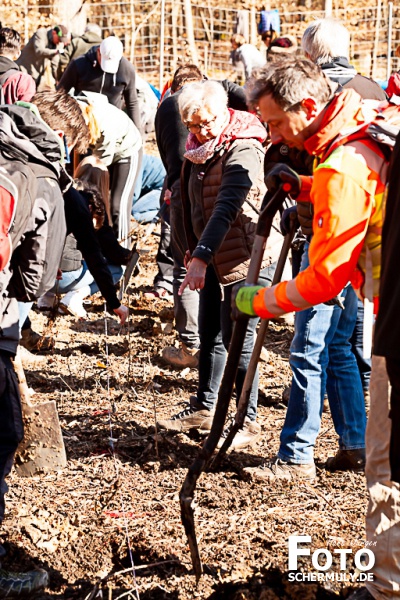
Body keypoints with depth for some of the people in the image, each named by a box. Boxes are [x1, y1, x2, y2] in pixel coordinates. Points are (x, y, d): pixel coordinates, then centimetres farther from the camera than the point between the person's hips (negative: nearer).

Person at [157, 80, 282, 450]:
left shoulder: (242, 149, -20)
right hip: (215, 256, 9)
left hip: (248, 255, -9)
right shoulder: (199, 148, 8)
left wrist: (201, 256, -38)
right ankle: (204, 408, 31)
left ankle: (249, 422, 7)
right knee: (210, 333, 17)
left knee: (238, 338, -4)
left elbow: (227, 208, -31)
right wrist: (193, 250, 18)